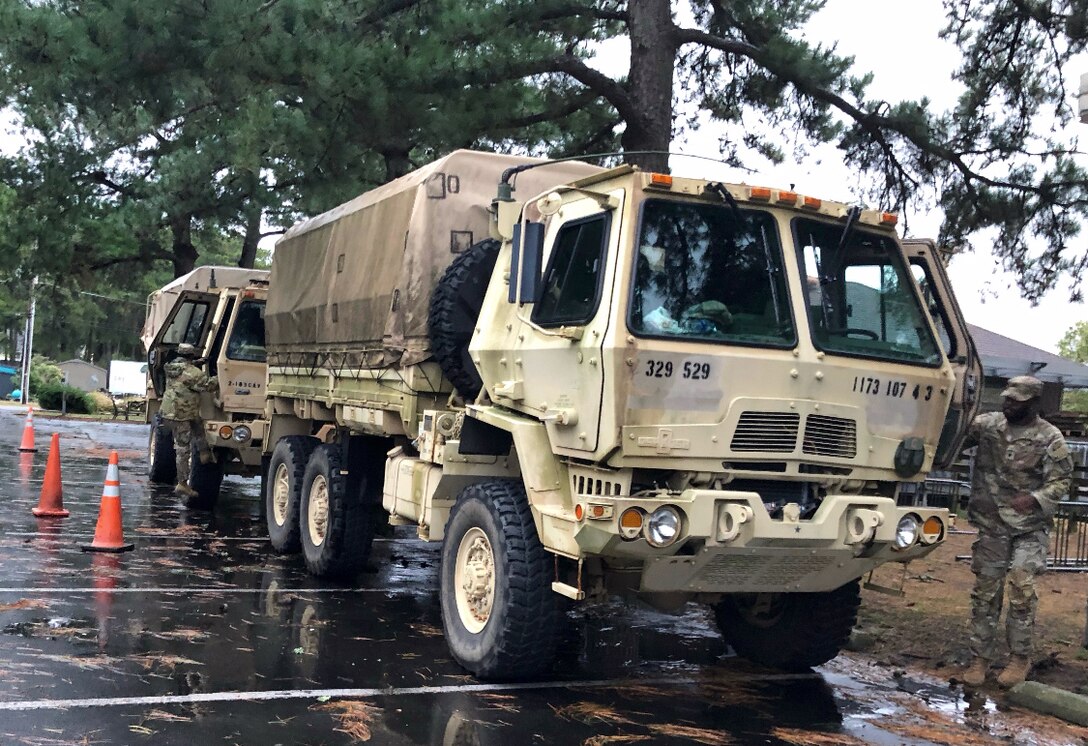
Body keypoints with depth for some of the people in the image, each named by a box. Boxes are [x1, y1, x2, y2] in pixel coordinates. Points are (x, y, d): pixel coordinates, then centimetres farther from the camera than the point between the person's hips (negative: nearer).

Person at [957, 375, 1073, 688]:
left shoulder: (1050, 438, -6)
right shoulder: (987, 424, 1)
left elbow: (1061, 482, -7)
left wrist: (1035, 499, -25)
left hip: (1029, 527, -2)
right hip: (991, 524, 3)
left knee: (1022, 588, -10)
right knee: (985, 591, 5)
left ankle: (1020, 658, 6)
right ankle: (980, 658, 14)